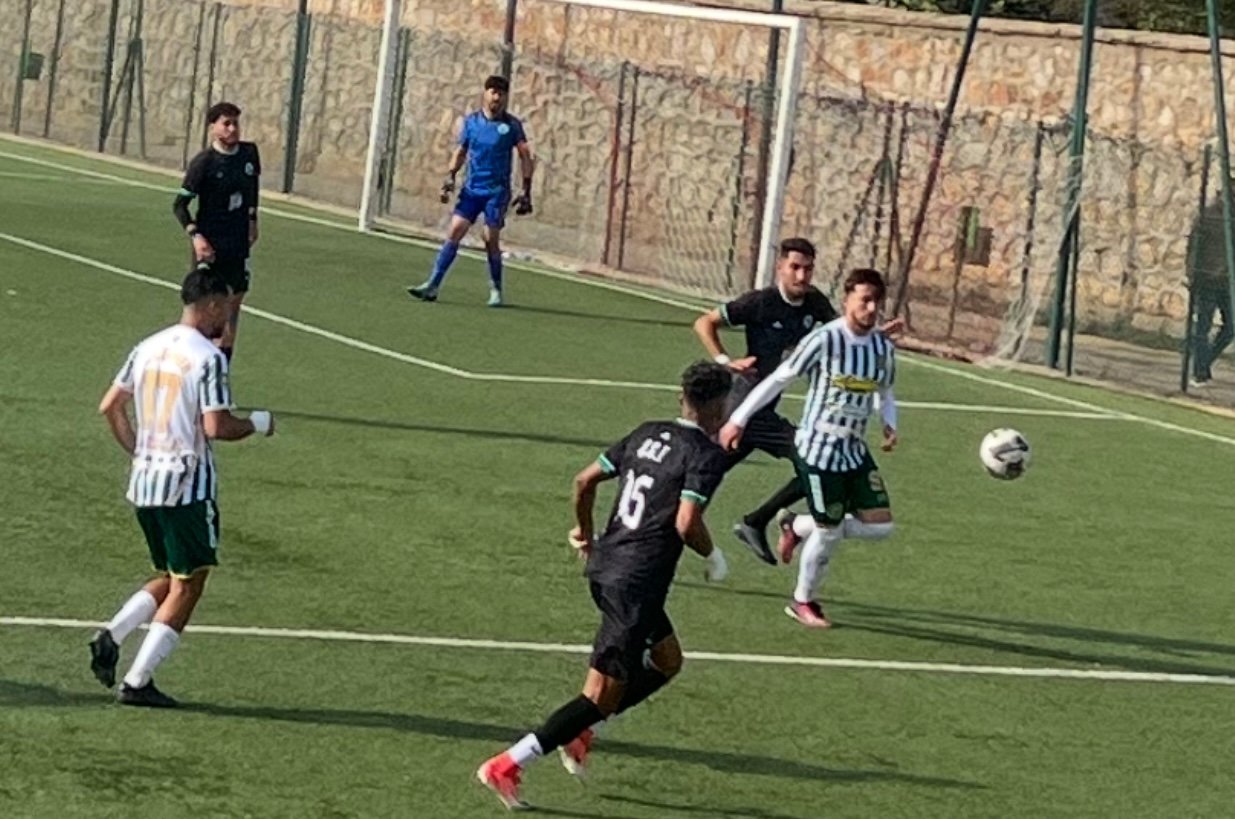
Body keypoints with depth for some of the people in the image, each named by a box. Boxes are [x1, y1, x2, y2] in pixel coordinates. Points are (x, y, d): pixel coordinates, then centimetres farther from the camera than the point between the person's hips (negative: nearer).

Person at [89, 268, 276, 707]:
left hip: (143, 481, 7)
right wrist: (258, 423, -2)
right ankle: (137, 682, -1)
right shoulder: (209, 358, -14)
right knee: (186, 586, 3)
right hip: (188, 485, -7)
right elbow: (216, 427, -20)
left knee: (172, 578, 21)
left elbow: (110, 407, 12)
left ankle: (112, 635, 0)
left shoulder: (148, 348, 9)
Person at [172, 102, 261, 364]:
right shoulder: (203, 162, -15)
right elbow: (179, 204, -10)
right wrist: (195, 236, -21)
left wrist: (252, 219, 21)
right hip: (210, 244, -6)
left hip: (239, 242, 6)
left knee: (235, 300, 9)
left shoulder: (249, 153, 1)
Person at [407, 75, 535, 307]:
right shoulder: (471, 121, 6)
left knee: (491, 239, -5)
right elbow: (461, 151, 14)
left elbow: (525, 157, 1)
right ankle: (433, 286, -9)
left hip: (497, 191, -2)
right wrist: (450, 176, 0)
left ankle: (496, 290, 11)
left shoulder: (511, 125, -2)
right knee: (455, 231, -7)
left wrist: (526, 191, -4)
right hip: (471, 189, 2)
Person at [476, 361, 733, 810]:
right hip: (636, 583, -9)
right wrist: (713, 557, -2)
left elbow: (585, 481, 13)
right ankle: (507, 766, -10)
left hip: (605, 566, 9)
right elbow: (686, 524, -21)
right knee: (603, 695, -4)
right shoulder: (707, 454, -10)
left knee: (667, 659, 27)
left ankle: (580, 730, 18)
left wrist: (585, 531, 30)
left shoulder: (648, 434, 11)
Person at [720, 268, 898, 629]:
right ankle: (803, 602, 24)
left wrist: (890, 424, -1)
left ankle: (799, 528, 22)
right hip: (818, 448, -6)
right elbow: (779, 379, -10)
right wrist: (739, 419, -9)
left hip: (855, 450, 6)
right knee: (829, 531, -1)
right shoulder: (825, 340, -16)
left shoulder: (883, 347, 2)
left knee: (880, 525, -1)